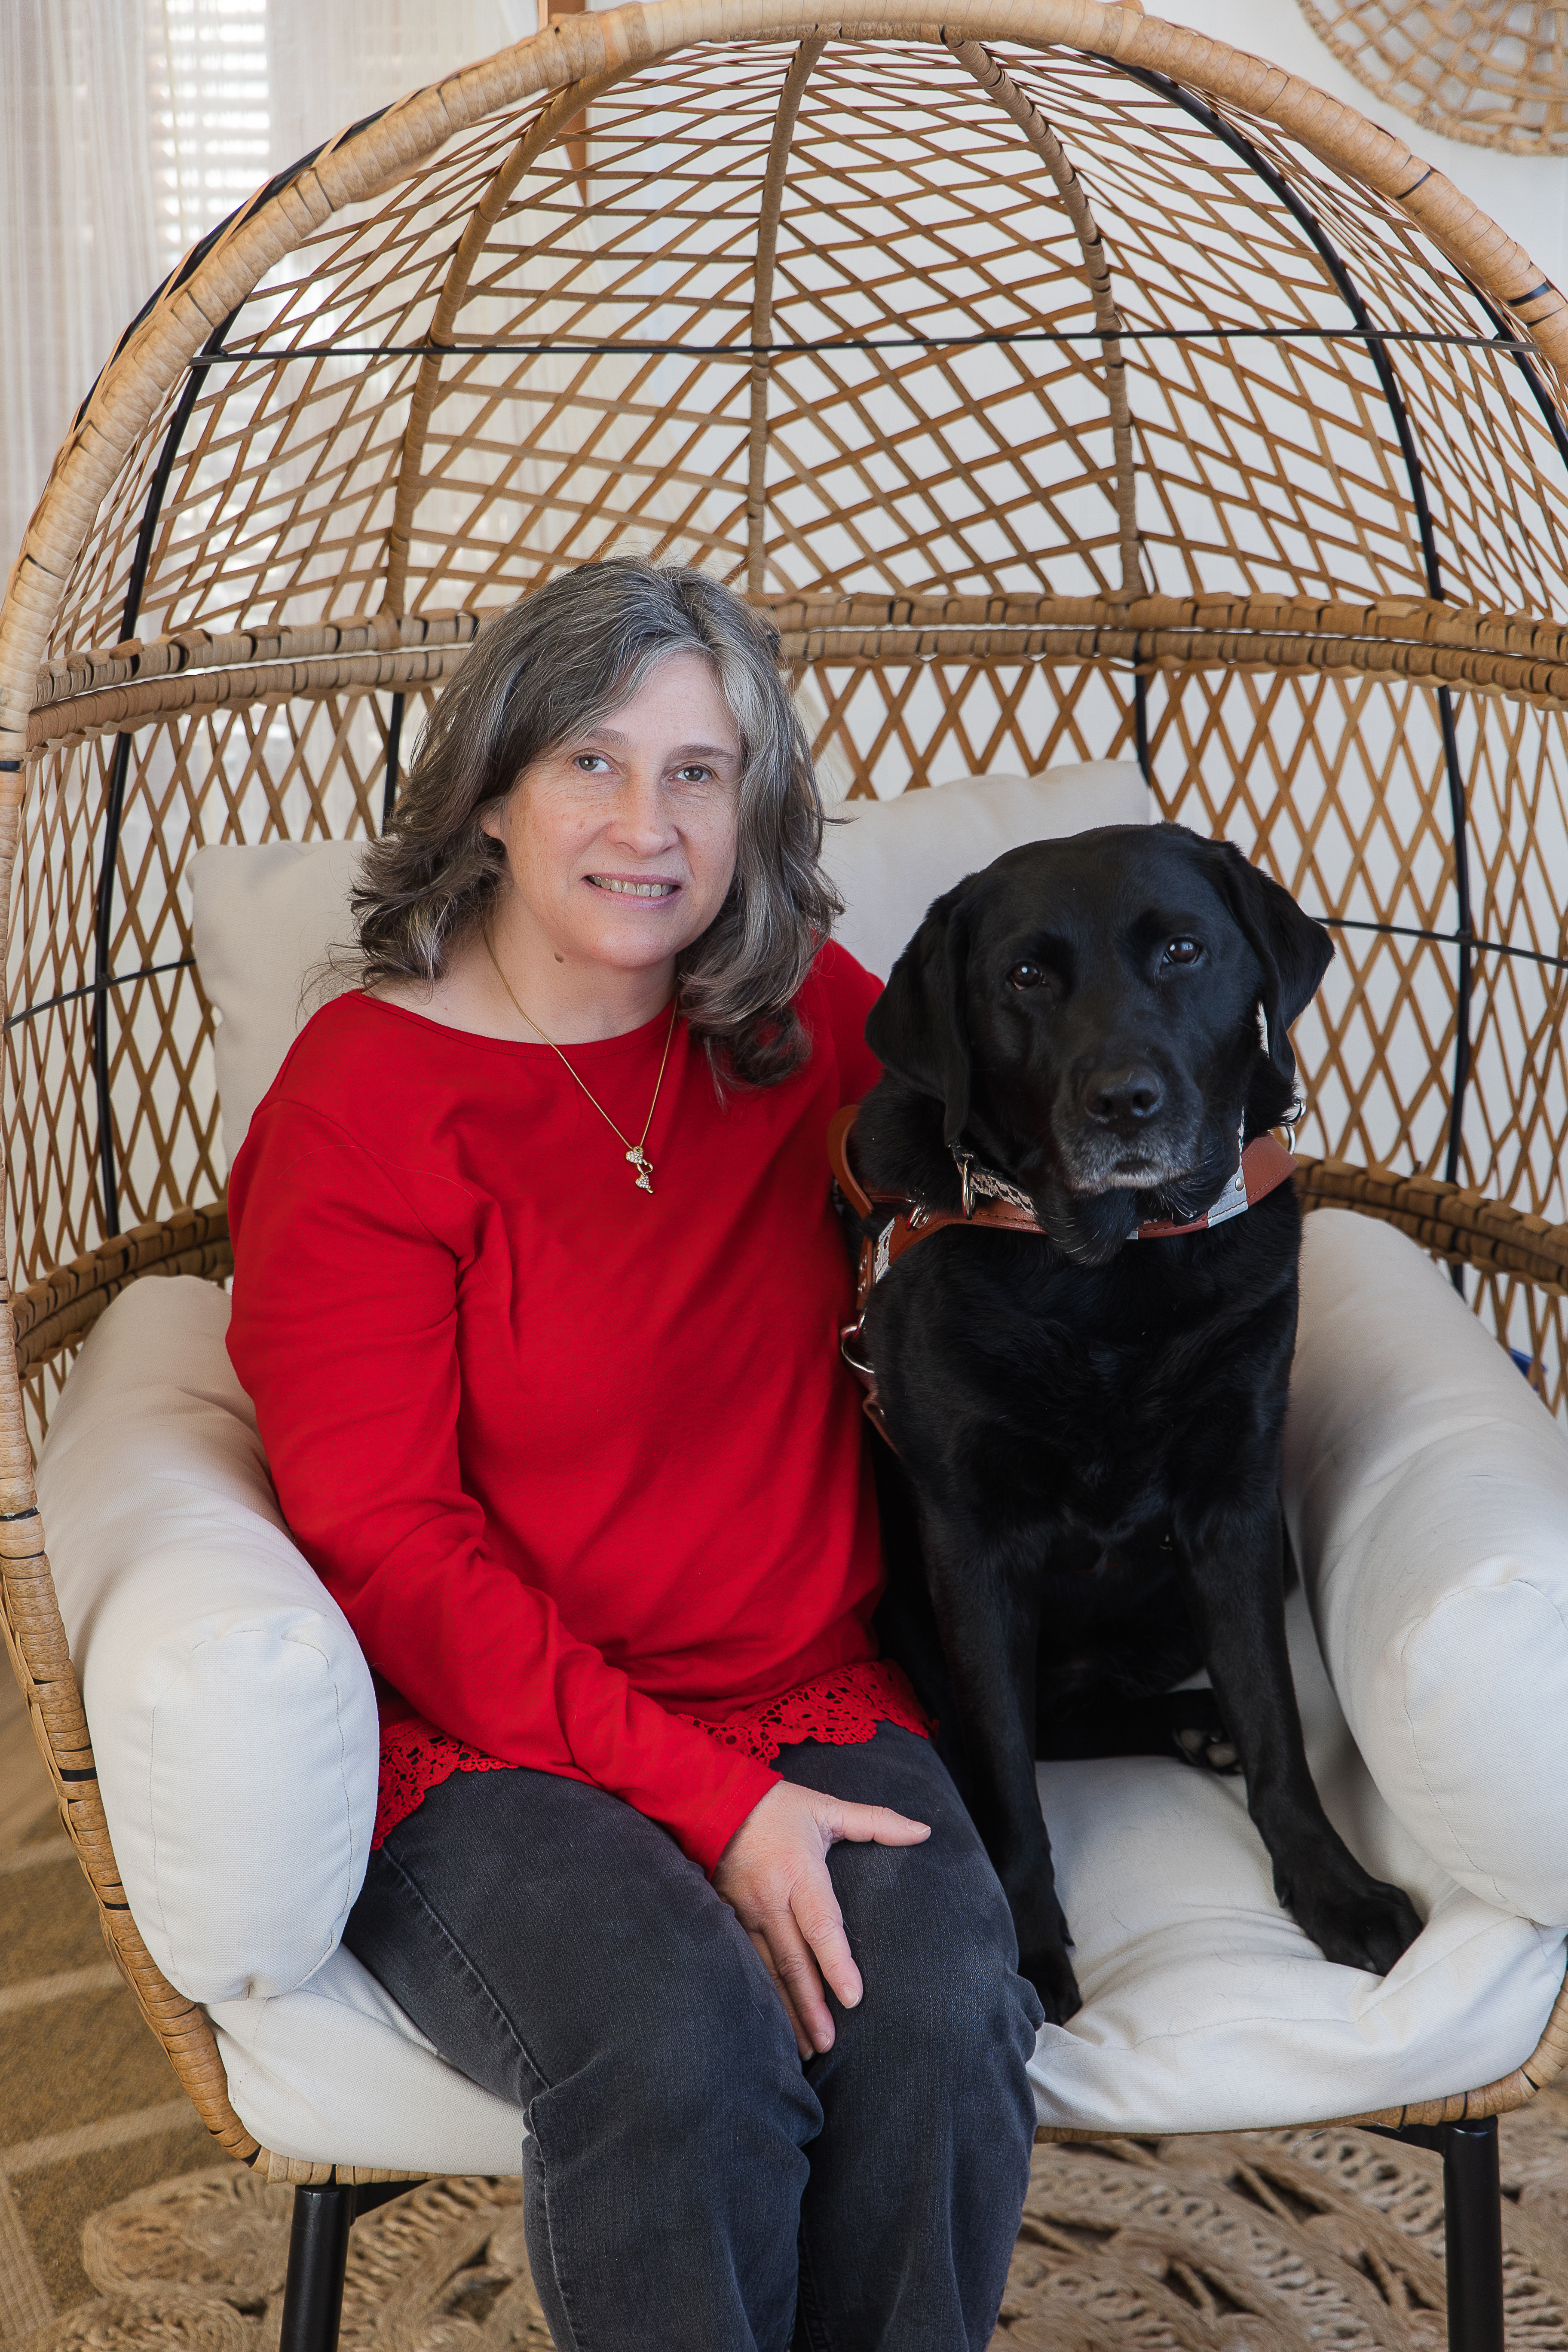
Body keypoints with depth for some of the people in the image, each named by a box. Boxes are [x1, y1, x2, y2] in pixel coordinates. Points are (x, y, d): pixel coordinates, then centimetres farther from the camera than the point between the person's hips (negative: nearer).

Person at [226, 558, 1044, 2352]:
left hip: (814, 1709, 4)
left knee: (934, 2012, -27)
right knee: (678, 2038, -32)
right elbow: (385, 1538, -9)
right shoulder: (360, 1100, -5)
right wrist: (705, 1797, -17)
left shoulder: (812, 1023, 9)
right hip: (483, 1744, -3)